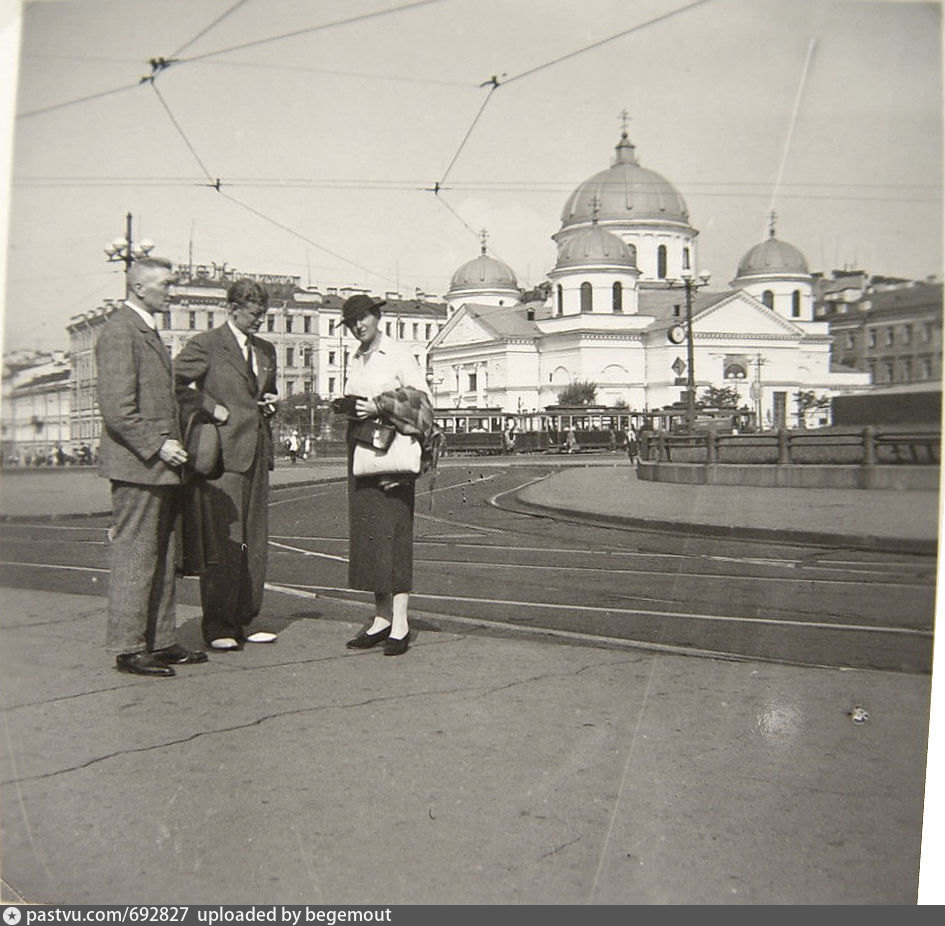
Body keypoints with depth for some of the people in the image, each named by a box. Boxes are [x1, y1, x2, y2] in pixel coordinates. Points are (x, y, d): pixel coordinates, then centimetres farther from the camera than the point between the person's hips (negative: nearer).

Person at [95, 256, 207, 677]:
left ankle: (161, 642, 20)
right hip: (137, 466, -10)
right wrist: (157, 445, -18)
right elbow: (117, 408, -19)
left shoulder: (148, 331, 20)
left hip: (159, 463, 10)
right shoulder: (119, 331, -11)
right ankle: (127, 648, 4)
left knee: (163, 559, 12)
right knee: (134, 557, -4)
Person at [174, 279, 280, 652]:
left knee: (255, 543, 7)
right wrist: (210, 407, -13)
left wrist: (270, 404, 13)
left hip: (257, 453, 7)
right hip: (222, 454, -7)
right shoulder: (204, 345, -2)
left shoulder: (266, 351, 20)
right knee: (222, 543, -6)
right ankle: (217, 626, 1)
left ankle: (242, 621, 16)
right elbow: (175, 383, -11)